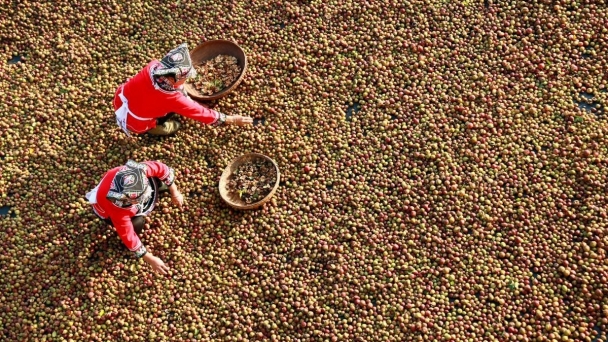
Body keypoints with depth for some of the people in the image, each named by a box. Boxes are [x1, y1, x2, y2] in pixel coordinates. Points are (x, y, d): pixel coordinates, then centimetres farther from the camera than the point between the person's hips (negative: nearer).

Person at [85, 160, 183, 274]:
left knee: (156, 180, -11)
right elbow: (128, 237, -31)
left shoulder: (138, 171, -42)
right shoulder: (118, 212, -46)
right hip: (108, 211, -4)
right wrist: (150, 259, -22)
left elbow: (161, 168, -22)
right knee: (137, 223, -26)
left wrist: (174, 192, -11)